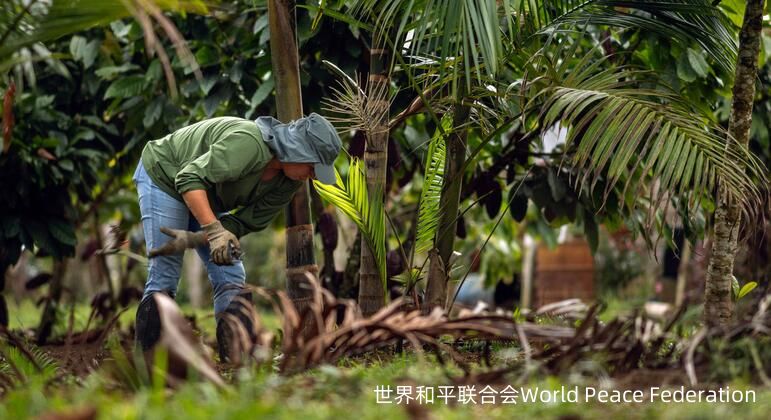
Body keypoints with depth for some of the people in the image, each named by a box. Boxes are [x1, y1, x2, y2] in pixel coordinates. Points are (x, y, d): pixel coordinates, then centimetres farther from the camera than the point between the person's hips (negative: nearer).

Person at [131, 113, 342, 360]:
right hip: (163, 175, -7)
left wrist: (195, 239, -26)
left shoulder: (288, 182, -12)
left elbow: (246, 222, -13)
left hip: (206, 196, 7)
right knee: (164, 277, -13)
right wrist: (214, 231, -46)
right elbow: (190, 178, -38)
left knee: (231, 277, -3)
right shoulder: (248, 143, -36)